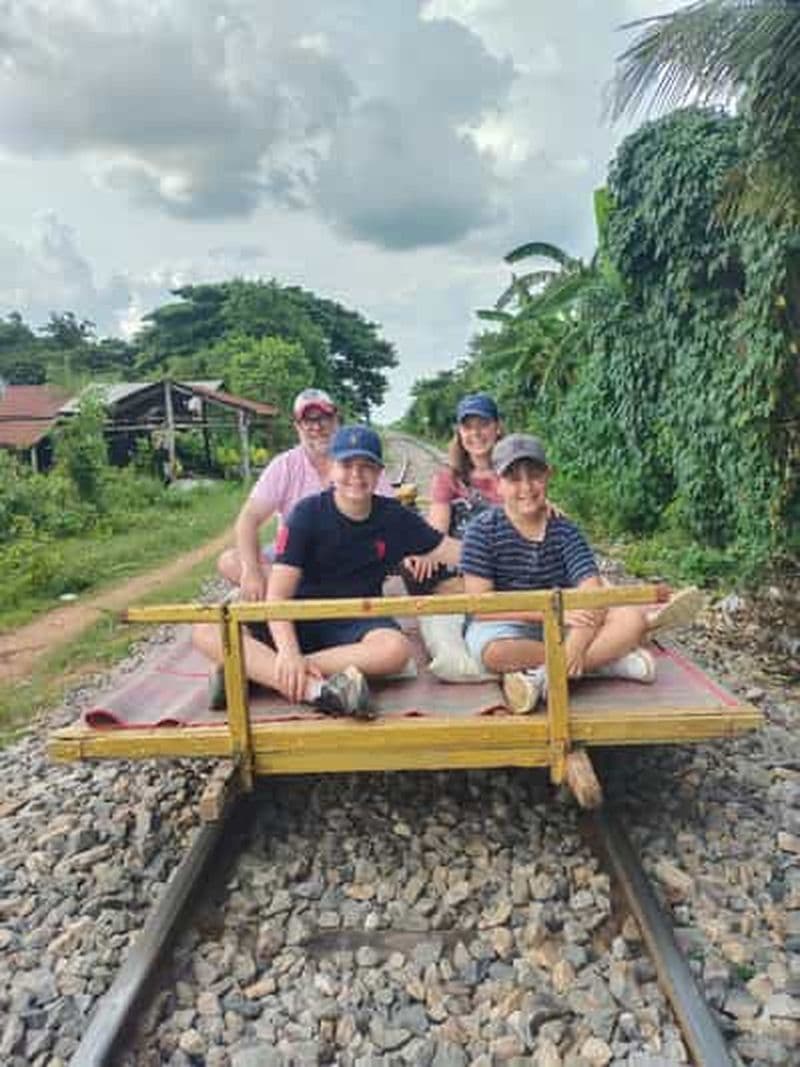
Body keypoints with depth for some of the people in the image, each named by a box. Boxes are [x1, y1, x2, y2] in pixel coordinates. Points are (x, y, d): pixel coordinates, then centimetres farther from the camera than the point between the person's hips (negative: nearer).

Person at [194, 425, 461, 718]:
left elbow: (449, 550, 7)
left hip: (355, 622, 1)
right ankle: (314, 689, -45)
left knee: (396, 650, -34)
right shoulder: (308, 513, -9)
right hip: (300, 619, -1)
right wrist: (289, 651, -33)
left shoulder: (394, 517, 1)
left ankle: (255, 669, -29)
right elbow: (277, 594, -17)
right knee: (208, 631, -24)